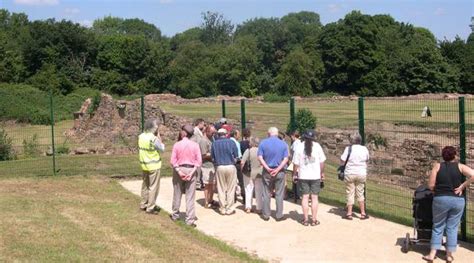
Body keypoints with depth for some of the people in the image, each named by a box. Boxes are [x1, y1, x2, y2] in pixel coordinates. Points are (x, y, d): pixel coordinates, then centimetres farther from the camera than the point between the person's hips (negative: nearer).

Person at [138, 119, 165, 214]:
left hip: (144, 164, 7)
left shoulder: (141, 136, 0)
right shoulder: (154, 139, -20)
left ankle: (143, 204, 29)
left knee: (145, 185, 19)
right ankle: (150, 207, 4)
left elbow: (139, 149, 8)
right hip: (153, 166, -7)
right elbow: (162, 149, -9)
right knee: (153, 187, 1)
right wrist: (159, 136, -7)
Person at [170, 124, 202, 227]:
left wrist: (179, 171, -10)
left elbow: (173, 161, -10)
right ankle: (190, 220, 2)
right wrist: (192, 172, -9)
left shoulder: (177, 145, -7)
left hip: (179, 169, 0)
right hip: (191, 169, 0)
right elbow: (199, 161, -8)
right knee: (190, 196, 2)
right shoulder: (195, 145, -5)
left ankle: (175, 215, 30)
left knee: (177, 194, 16)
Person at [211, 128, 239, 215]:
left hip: (219, 167, 1)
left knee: (221, 189, 9)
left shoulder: (214, 143, 1)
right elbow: (235, 156, 0)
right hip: (231, 166, -1)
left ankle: (222, 209, 13)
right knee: (230, 189, 6)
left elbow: (212, 157, 2)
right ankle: (229, 209, 8)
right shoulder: (231, 142, -2)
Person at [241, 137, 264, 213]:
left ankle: (248, 207, 11)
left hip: (248, 173, -1)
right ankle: (259, 208, 13)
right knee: (259, 191, 10)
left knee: (248, 190, 11)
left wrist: (241, 170, 1)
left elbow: (242, 162, -15)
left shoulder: (248, 151, -12)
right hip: (259, 173, 1)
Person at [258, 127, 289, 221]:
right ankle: (279, 215, 10)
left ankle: (266, 215, 14)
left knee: (266, 194, 9)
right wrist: (278, 169, -13)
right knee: (279, 195, 7)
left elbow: (260, 157, -8)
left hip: (267, 172, 0)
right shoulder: (283, 144, 0)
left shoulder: (263, 143, -1)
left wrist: (267, 168, -12)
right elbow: (285, 159, -8)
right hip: (280, 172, 0)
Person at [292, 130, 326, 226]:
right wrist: (322, 173, 13)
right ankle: (314, 219, 7)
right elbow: (322, 162, 1)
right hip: (315, 176, 0)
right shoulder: (317, 146, -2)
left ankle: (305, 219, 7)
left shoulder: (299, 148, -3)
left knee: (305, 197, 5)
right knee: (314, 197, 4)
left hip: (303, 176, 0)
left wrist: (295, 173, 12)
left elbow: (296, 164, -1)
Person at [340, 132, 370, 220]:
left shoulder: (348, 149, -11)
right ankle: (363, 213, 16)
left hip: (350, 174, -3)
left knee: (350, 194, 5)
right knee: (360, 193, 13)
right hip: (361, 174, 3)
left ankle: (349, 214, 8)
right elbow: (367, 160, 11)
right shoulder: (364, 149, -1)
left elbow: (342, 162, -10)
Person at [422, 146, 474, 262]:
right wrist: (462, 186, -7)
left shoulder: (437, 166, -1)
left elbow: (431, 185, -4)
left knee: (438, 227, 11)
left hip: (441, 199, -1)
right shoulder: (460, 166, 1)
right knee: (452, 227, 11)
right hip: (458, 200, 1)